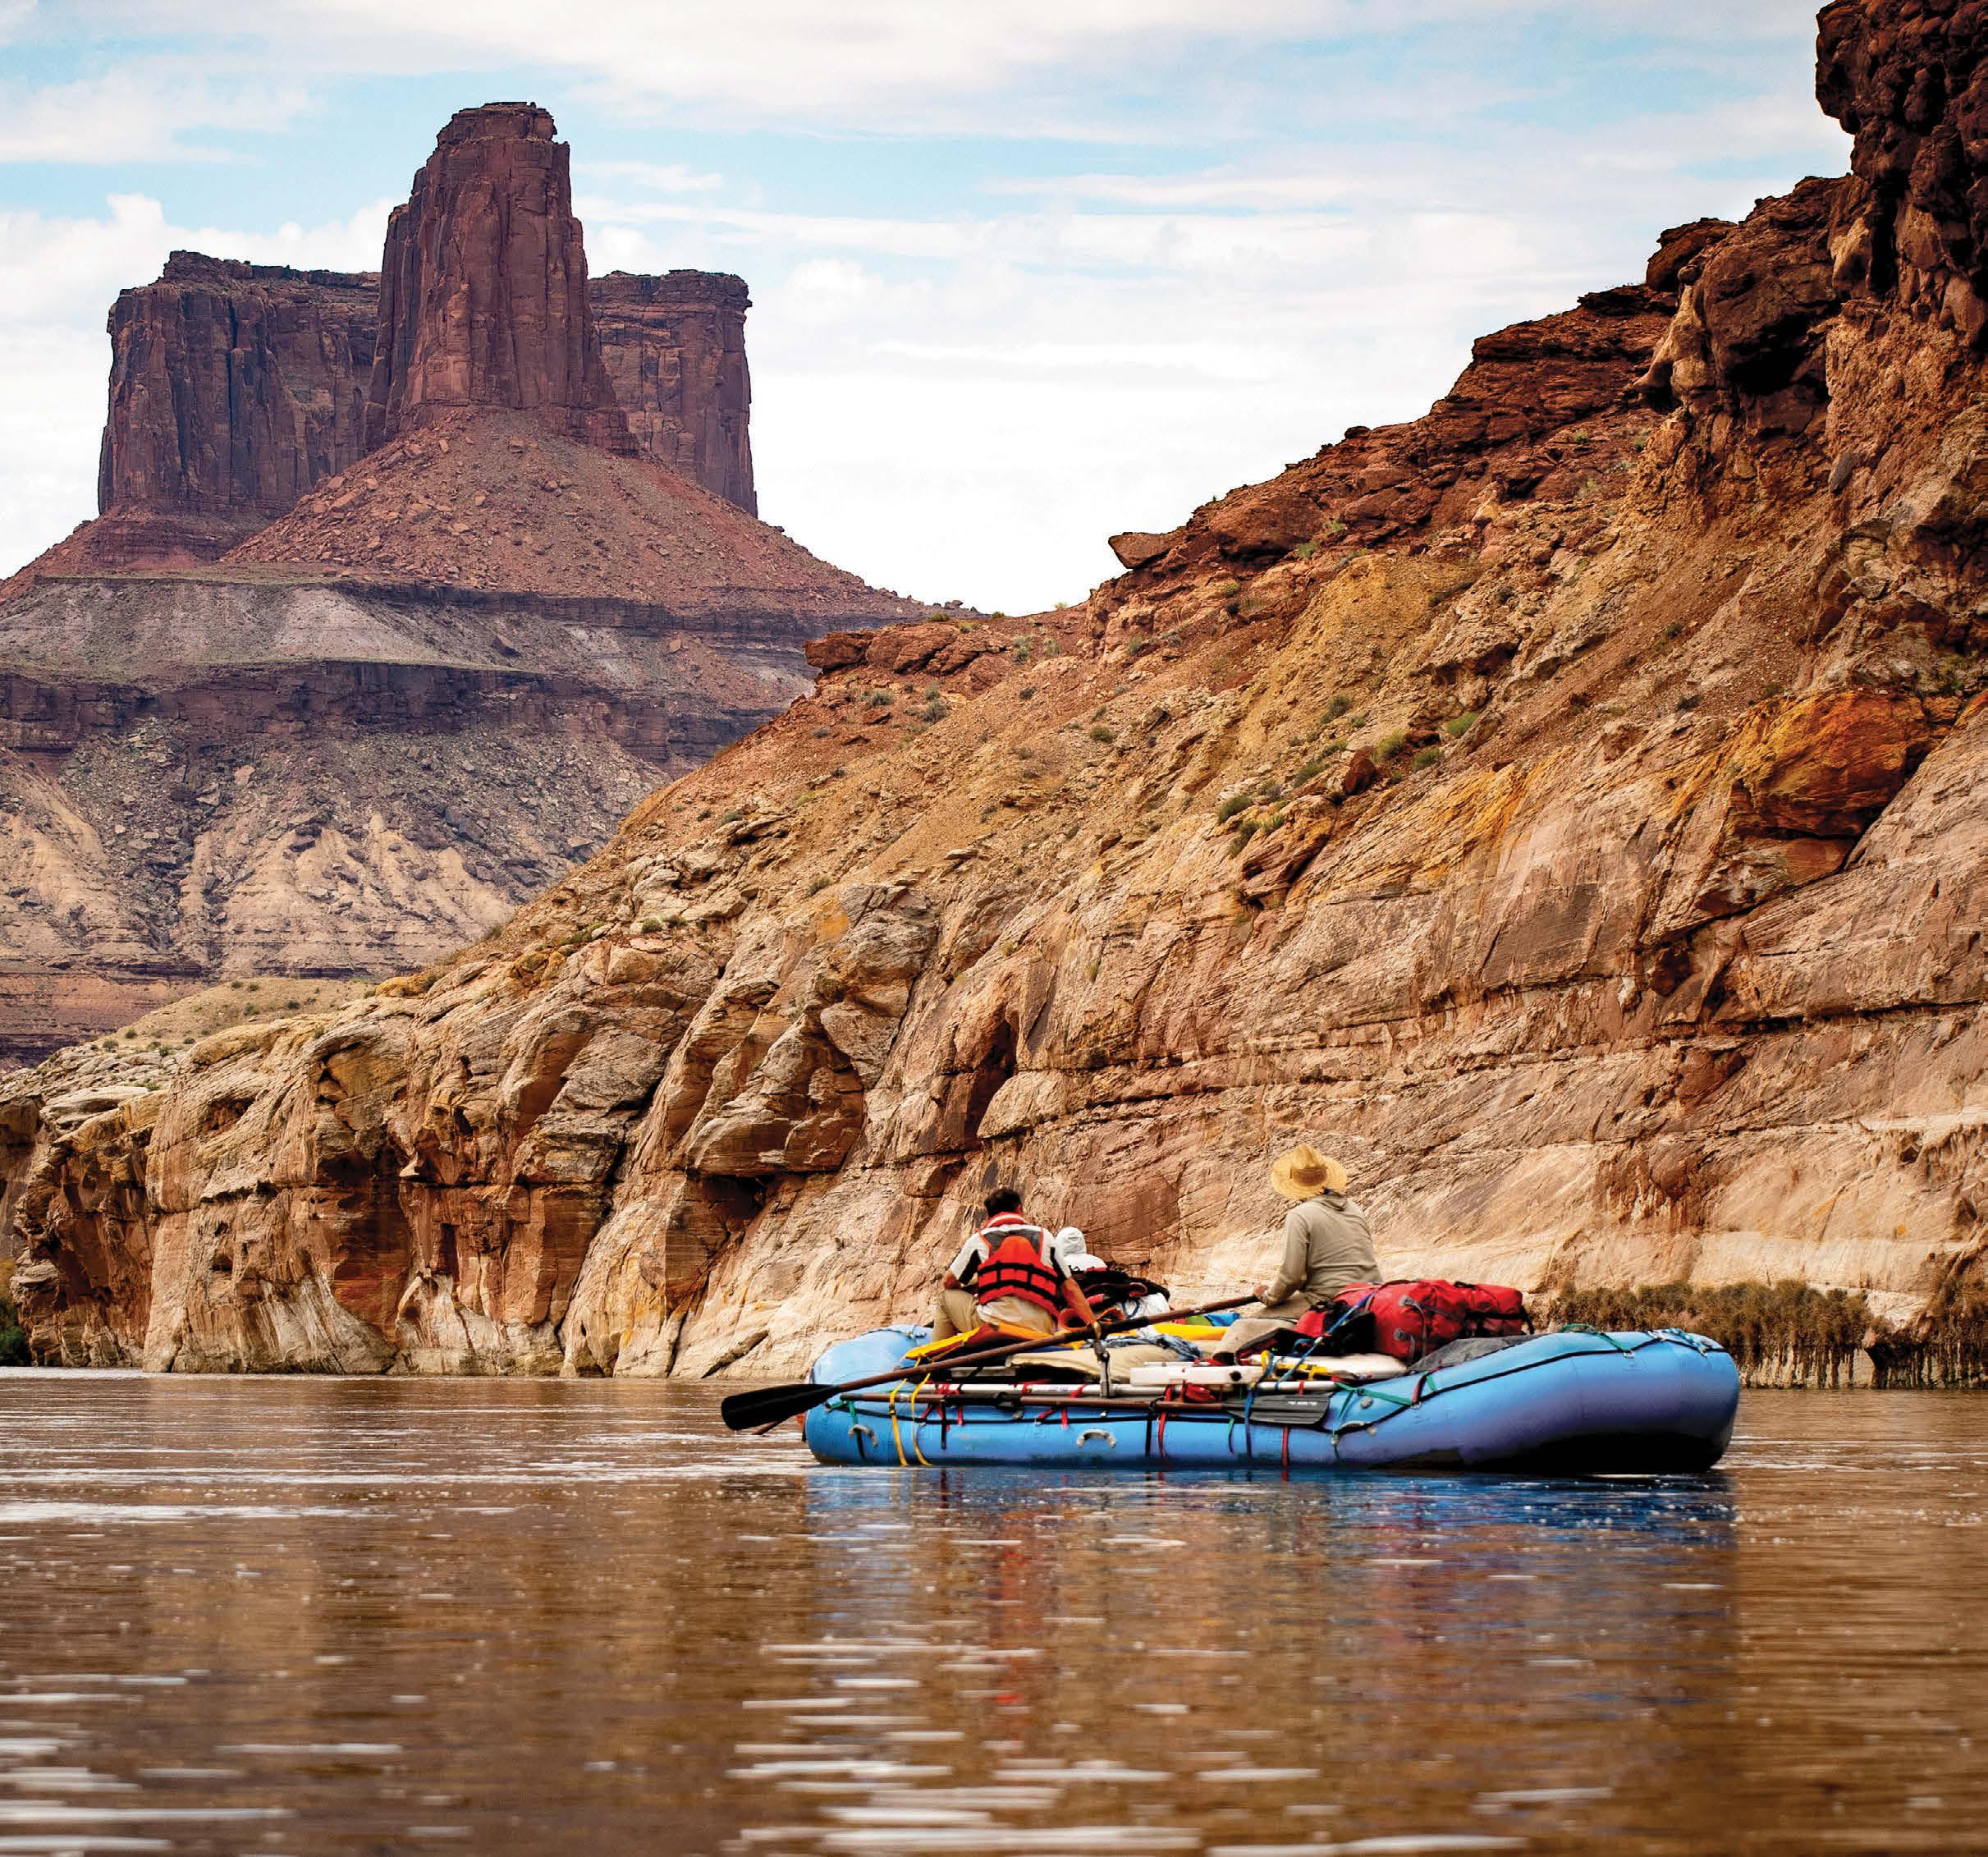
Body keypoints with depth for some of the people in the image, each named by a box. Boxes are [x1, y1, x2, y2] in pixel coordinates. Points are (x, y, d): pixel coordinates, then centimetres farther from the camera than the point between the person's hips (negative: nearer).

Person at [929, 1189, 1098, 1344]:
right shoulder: (1044, 1237, 14)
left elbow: (949, 1283, 19)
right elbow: (1070, 1288, 9)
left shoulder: (979, 1240, 10)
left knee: (946, 1296, 23)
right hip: (1040, 1333, 2)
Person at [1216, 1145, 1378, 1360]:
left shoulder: (1300, 1216, -8)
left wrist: (1268, 1296, 7)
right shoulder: (1354, 1209, 14)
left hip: (1328, 1302, -7)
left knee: (1250, 1318, -3)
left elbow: (1292, 1275, -13)